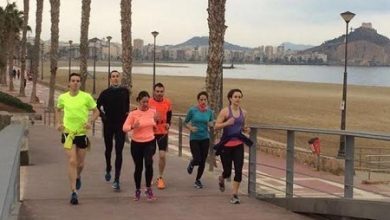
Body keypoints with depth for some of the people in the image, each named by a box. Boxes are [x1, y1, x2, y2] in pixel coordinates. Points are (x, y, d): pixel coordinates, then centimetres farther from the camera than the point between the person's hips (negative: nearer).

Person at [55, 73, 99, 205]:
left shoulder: (86, 97, -5)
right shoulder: (62, 98, 0)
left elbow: (96, 111, 5)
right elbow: (58, 110, 20)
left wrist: (90, 122, -11)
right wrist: (59, 123, 6)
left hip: (82, 133, 1)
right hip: (68, 133, -1)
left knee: (80, 163, 12)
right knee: (72, 161, -13)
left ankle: (77, 177, 48)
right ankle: (74, 192, -10)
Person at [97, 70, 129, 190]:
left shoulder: (125, 91, 2)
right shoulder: (105, 93, -3)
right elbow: (97, 106, 8)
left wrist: (127, 113, 8)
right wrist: (103, 116, -2)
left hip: (120, 125, 0)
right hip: (108, 125, 0)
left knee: (119, 152, -7)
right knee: (108, 149, 16)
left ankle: (116, 180, -6)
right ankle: (108, 169, 45)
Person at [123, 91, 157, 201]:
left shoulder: (153, 112, 0)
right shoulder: (133, 114, -8)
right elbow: (124, 127, -15)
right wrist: (132, 127, -31)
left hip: (150, 142, 1)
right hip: (136, 143, -1)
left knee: (149, 164, -21)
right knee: (138, 167, 9)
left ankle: (149, 189, -6)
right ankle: (137, 190, 30)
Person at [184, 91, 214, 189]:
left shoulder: (209, 111, 0)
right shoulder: (192, 110, -7)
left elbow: (211, 124, 12)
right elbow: (185, 122, 3)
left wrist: (211, 124, -11)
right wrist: (190, 128, -16)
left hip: (205, 138, 3)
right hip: (194, 138, -2)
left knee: (203, 161, 3)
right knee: (197, 159, -13)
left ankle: (198, 180, 25)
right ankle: (191, 164, 26)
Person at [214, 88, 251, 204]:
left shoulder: (243, 112, 6)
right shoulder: (225, 111, -8)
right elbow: (216, 126, -9)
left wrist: (246, 129, -2)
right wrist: (226, 123, -25)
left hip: (238, 144, 3)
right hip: (226, 145, -3)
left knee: (238, 170, -8)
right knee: (227, 172, 6)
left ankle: (235, 195, 2)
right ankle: (221, 179, 43)